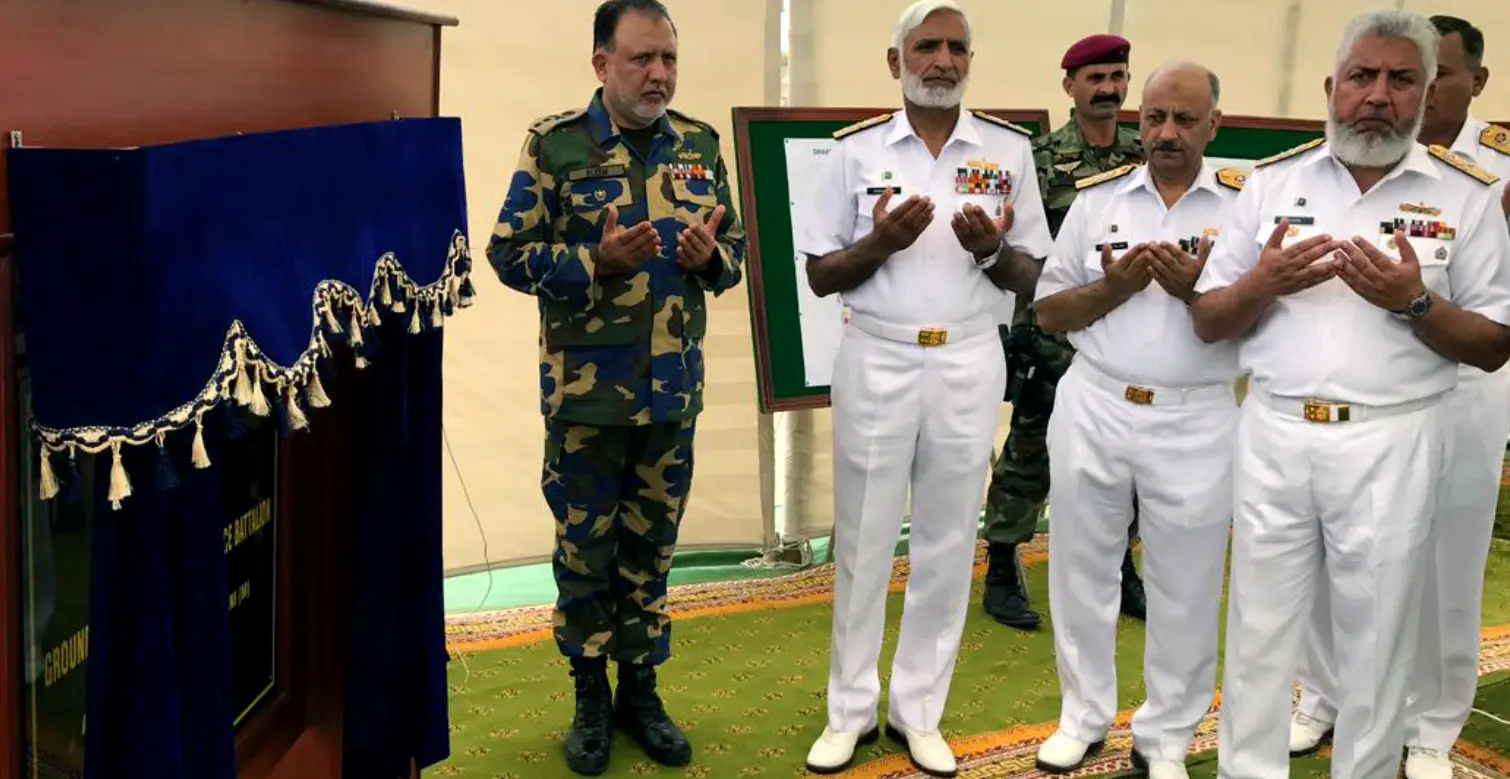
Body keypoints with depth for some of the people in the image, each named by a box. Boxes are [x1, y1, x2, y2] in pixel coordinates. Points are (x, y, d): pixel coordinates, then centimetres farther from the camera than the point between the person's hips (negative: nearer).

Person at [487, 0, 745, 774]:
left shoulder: (700, 143, 5)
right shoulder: (554, 142, -7)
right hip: (586, 391, -3)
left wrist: (710, 258, -12)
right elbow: (509, 252, -8)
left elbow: (734, 244, 11)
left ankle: (640, 690, 31)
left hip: (673, 390, 3)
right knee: (584, 551, 9)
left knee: (650, 549, 14)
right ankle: (590, 697, 28)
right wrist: (596, 263, -22)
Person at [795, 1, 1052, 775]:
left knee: (947, 543, 9)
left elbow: (1030, 278, 5)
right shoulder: (855, 148, -1)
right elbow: (820, 276, 1)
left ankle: (919, 710, 24)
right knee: (863, 540, 8)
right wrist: (878, 243, -18)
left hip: (968, 364, 1)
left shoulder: (1009, 149, 2)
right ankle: (851, 708, 23)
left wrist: (992, 250, -16)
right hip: (875, 362, -1)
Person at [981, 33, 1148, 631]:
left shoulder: (1147, 159, 8)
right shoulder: (1040, 159, -4)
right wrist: (1019, 325, -11)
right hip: (1056, 331, -4)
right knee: (1030, 453, 1)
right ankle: (1002, 576, 12)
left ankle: (1119, 567, 29)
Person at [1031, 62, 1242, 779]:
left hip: (1195, 422, -2)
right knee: (1083, 568, 12)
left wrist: (1194, 290, -18)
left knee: (1185, 586, 9)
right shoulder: (1096, 197, 4)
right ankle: (1084, 714, 31)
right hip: (1092, 409, 2)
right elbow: (1048, 311, 5)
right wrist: (1114, 286, -12)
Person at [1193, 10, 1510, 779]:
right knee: (1260, 629, 11)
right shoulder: (1272, 180, 5)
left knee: (1376, 639, 11)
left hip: (1391, 443, -1)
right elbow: (1207, 320, 7)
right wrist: (1261, 284, -13)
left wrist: (1413, 302, -16)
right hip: (1272, 434, 2)